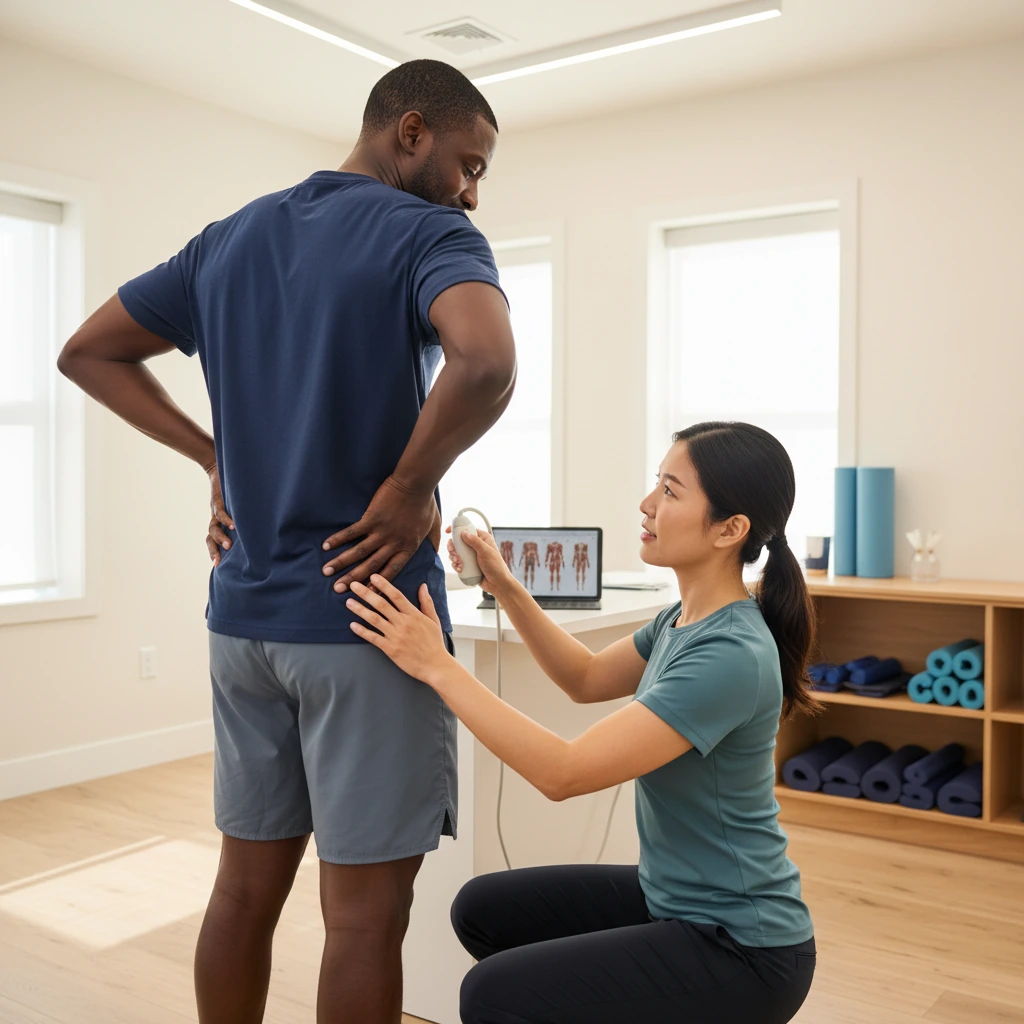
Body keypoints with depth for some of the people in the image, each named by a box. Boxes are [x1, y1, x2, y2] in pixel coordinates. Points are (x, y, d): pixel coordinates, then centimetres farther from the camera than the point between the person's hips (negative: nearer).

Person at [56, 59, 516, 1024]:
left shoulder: (228, 240, 13)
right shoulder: (429, 234, -8)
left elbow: (88, 352, 19)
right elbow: (486, 362, -30)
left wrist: (217, 457, 12)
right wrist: (410, 487, -15)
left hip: (243, 612, 7)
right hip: (366, 616, -7)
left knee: (246, 882, 18)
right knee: (364, 909, 5)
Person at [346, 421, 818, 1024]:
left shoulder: (731, 655, -28)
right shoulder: (689, 619, 0)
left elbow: (563, 773, -29)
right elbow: (588, 679, 15)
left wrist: (436, 665, -26)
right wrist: (505, 588, 3)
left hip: (739, 949, -9)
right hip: (673, 898, 9)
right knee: (483, 910, 11)